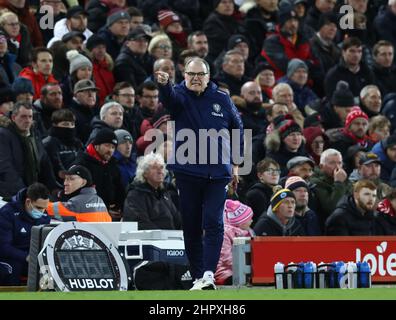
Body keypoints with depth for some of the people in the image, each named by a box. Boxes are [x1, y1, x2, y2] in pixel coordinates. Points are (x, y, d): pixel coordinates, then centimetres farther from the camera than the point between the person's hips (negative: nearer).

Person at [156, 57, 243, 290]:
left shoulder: (222, 100, 8)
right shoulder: (180, 96, 2)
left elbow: (237, 128, 18)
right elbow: (170, 97, -22)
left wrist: (236, 163, 14)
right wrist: (164, 84, -46)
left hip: (218, 173, 0)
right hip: (187, 172, 0)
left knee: (213, 223, -11)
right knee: (191, 226, 4)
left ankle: (209, 273, -16)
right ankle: (198, 276, 11)